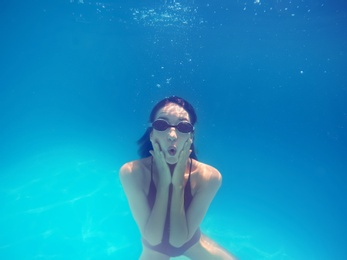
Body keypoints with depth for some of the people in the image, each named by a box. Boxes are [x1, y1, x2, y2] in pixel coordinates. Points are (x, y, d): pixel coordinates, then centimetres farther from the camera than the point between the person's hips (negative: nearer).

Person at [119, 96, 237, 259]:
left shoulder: (209, 176, -27)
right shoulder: (131, 172, -28)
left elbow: (179, 239, -26)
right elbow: (153, 238, -27)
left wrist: (178, 182, -35)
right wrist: (164, 181, -35)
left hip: (192, 243, 1)